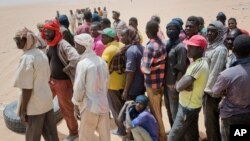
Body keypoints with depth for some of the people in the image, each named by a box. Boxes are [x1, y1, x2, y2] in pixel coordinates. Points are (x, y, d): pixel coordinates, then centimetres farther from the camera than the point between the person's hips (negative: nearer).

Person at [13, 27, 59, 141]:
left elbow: (27, 88, -21)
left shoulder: (27, 58, -21)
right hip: (47, 101, 7)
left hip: (34, 106, -7)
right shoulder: (41, 54, 3)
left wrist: (22, 111, -12)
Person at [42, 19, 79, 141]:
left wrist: (65, 69, -22)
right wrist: (48, 75, 8)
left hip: (63, 81, -8)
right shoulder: (49, 44, 6)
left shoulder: (63, 45, -21)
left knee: (66, 107, 7)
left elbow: (76, 59, -36)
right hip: (51, 79, 8)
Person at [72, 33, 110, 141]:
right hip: (104, 105, 6)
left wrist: (76, 106, -2)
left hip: (90, 107, -6)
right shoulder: (102, 61, 3)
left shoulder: (82, 64, -16)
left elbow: (79, 88, -14)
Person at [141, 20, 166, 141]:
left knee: (155, 111, 8)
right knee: (158, 109, 22)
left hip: (152, 83, -8)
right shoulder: (162, 44, 3)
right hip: (161, 82, 8)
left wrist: (142, 62, -6)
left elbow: (146, 69, -23)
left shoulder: (149, 47, -22)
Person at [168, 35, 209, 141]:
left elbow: (179, 86, -31)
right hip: (192, 105, 9)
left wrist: (179, 83, -9)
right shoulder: (197, 63, 8)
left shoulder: (199, 65, -25)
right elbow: (184, 82, 6)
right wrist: (185, 85, -16)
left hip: (188, 107, -9)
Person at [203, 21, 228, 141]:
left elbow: (216, 72, -20)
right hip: (206, 88, 8)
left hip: (211, 91, -8)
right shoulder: (209, 46, 8)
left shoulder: (220, 50, -19)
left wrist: (208, 89, -14)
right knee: (209, 119, 21)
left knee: (211, 121, 6)